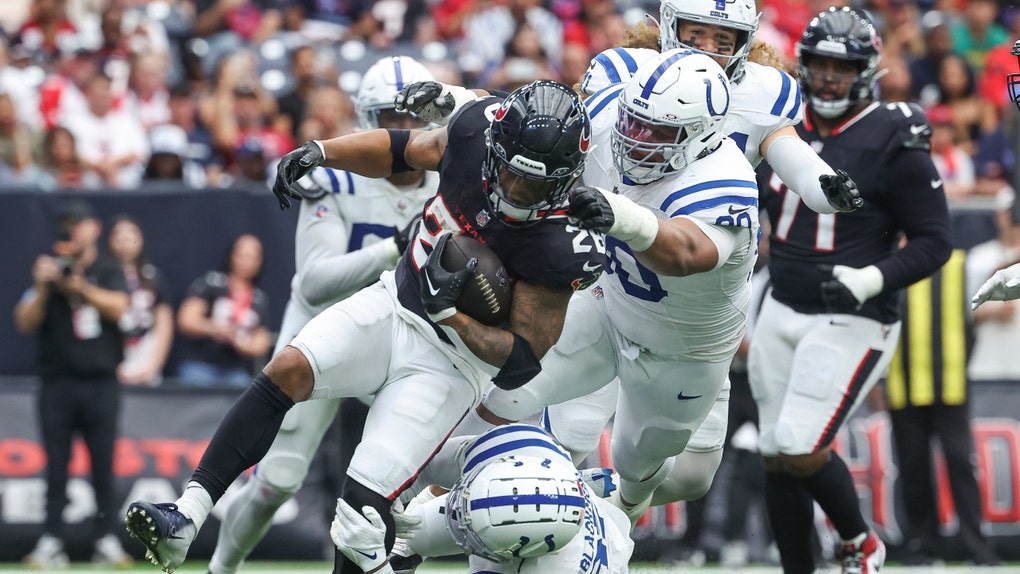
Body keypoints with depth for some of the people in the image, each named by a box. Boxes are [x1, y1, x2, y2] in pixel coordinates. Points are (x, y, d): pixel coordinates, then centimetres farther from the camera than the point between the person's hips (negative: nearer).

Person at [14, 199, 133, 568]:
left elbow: (118, 307, -9)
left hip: (101, 382, 0)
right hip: (58, 382, 0)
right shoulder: (48, 271, 10)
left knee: (104, 465, -2)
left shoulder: (109, 274, 11)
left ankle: (107, 542, 2)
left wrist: (79, 287, -19)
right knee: (56, 465, -3)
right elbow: (25, 323, 1)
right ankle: (51, 543, -4)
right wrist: (42, 289, -14)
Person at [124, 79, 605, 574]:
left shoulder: (559, 250, -27)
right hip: (393, 305, 5)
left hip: (451, 360, -5)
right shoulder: (477, 130, -13)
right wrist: (319, 152, -3)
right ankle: (186, 519, -19)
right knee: (287, 371, -17)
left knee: (365, 497, -16)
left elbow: (523, 359, -19)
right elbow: (403, 149, 9)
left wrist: (447, 313, -31)